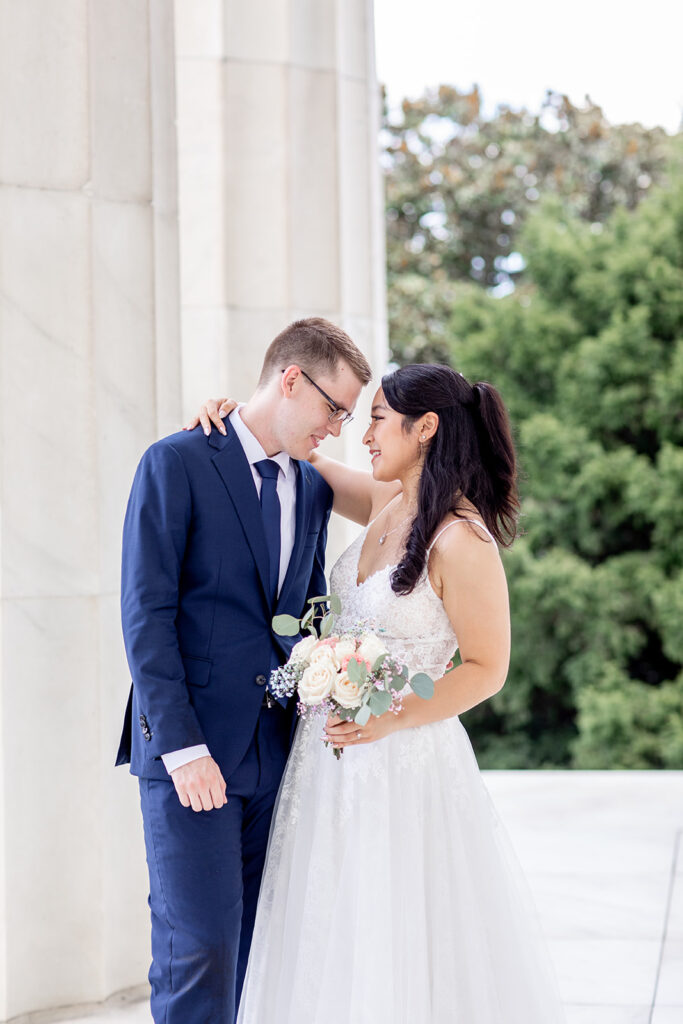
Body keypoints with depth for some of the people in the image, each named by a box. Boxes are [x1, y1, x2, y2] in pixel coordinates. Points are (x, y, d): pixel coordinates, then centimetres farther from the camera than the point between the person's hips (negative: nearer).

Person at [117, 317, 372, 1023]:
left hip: (277, 750, 6)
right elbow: (146, 615, -10)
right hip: (191, 751, -6)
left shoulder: (313, 488, 15)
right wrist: (182, 747, -16)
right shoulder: (176, 464, -5)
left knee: (255, 957, 7)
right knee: (199, 953, -9)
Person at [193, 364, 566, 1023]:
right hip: (334, 753, 8)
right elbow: (303, 462, 22)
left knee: (405, 953, 0)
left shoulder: (461, 541, -17)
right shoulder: (388, 504, 6)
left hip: (405, 761, -8)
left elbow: (487, 667, -13)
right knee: (332, 940, 12)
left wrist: (392, 719, -22)